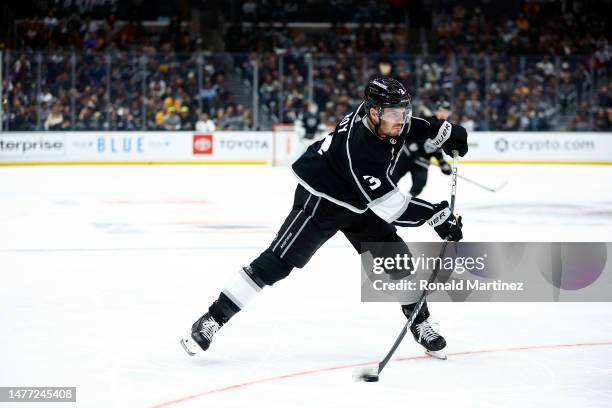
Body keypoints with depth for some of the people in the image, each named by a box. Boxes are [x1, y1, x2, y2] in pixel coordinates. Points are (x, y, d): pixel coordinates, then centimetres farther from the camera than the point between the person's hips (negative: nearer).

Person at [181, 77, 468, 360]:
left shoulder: (385, 113, -15)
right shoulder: (357, 147, -37)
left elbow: (408, 125, 13)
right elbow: (387, 205, -34)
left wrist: (443, 132, -1)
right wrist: (435, 214, -32)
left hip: (359, 203, 8)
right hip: (320, 199, -8)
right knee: (277, 263, -15)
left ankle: (421, 325, 23)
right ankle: (212, 319, -10)